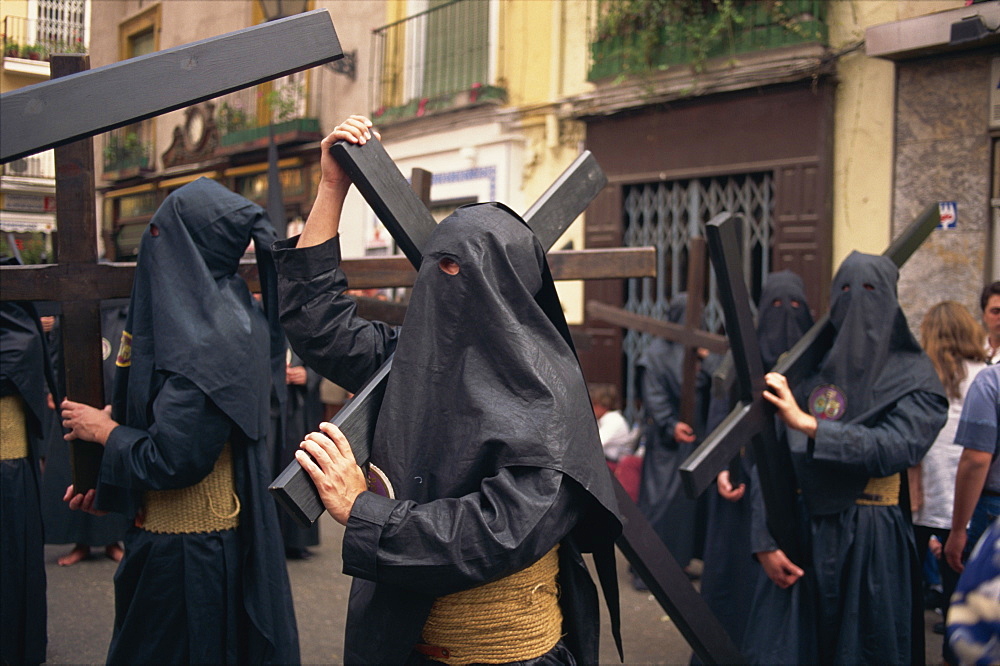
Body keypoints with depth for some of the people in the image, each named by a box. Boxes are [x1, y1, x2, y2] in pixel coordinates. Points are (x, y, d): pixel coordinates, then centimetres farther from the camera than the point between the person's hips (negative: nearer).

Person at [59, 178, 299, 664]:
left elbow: (175, 458, -26)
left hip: (189, 553, -9)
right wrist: (106, 483, 9)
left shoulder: (205, 340, -25)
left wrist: (105, 430, -9)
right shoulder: (226, 313, 3)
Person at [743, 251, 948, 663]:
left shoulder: (914, 378, -1)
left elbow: (895, 449, -18)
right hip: (801, 527, 2)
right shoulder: (806, 368, 5)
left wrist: (808, 425, -24)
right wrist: (765, 539, -8)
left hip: (872, 539, -2)